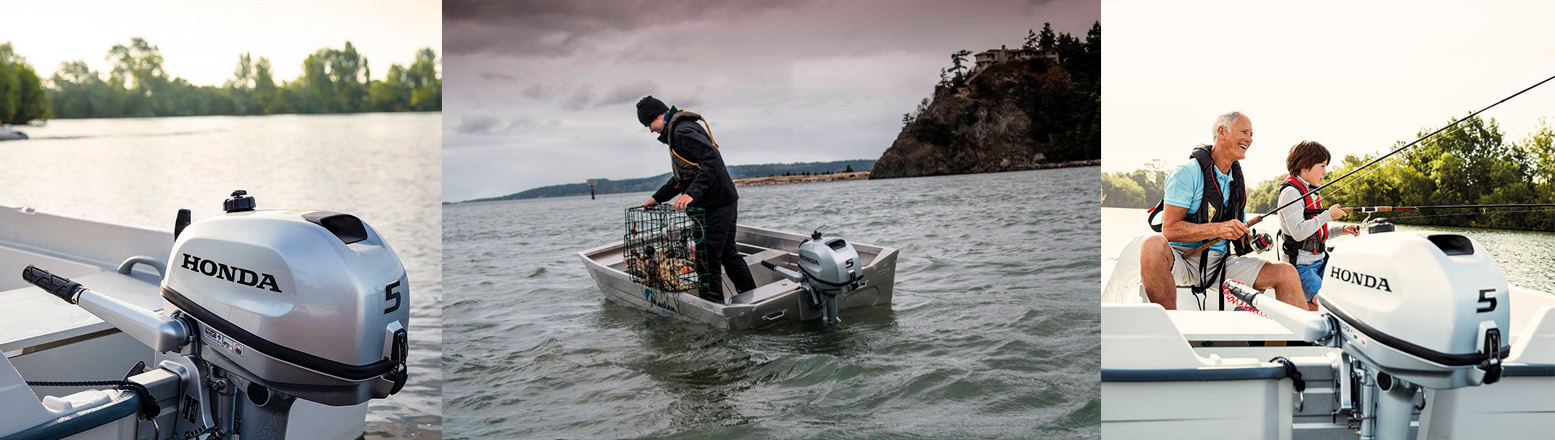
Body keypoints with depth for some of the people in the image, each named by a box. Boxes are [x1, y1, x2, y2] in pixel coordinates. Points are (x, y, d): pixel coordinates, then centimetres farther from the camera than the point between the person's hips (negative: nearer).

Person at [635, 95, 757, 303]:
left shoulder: (683, 131, -16)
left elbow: (712, 161, -28)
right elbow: (682, 176, 27)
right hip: (726, 202, 11)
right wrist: (657, 198, 26)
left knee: (707, 259, -7)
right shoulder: (678, 131, 19)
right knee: (727, 254, 21)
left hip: (715, 206, -11)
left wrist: (692, 193, -36)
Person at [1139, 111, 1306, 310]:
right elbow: (1170, 229, -16)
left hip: (1219, 263, 6)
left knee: (1287, 273, -10)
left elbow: (1238, 232, 22)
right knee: (1154, 245, -41)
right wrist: (1218, 229, -26)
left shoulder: (1238, 182, 14)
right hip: (1182, 256, -6)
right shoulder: (1188, 172, -9)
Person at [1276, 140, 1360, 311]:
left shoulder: (1310, 192, 17)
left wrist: (1342, 230, 12)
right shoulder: (1290, 192, -14)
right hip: (1301, 265, -9)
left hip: (1319, 261, 9)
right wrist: (1328, 215, -17)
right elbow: (1299, 232, -25)